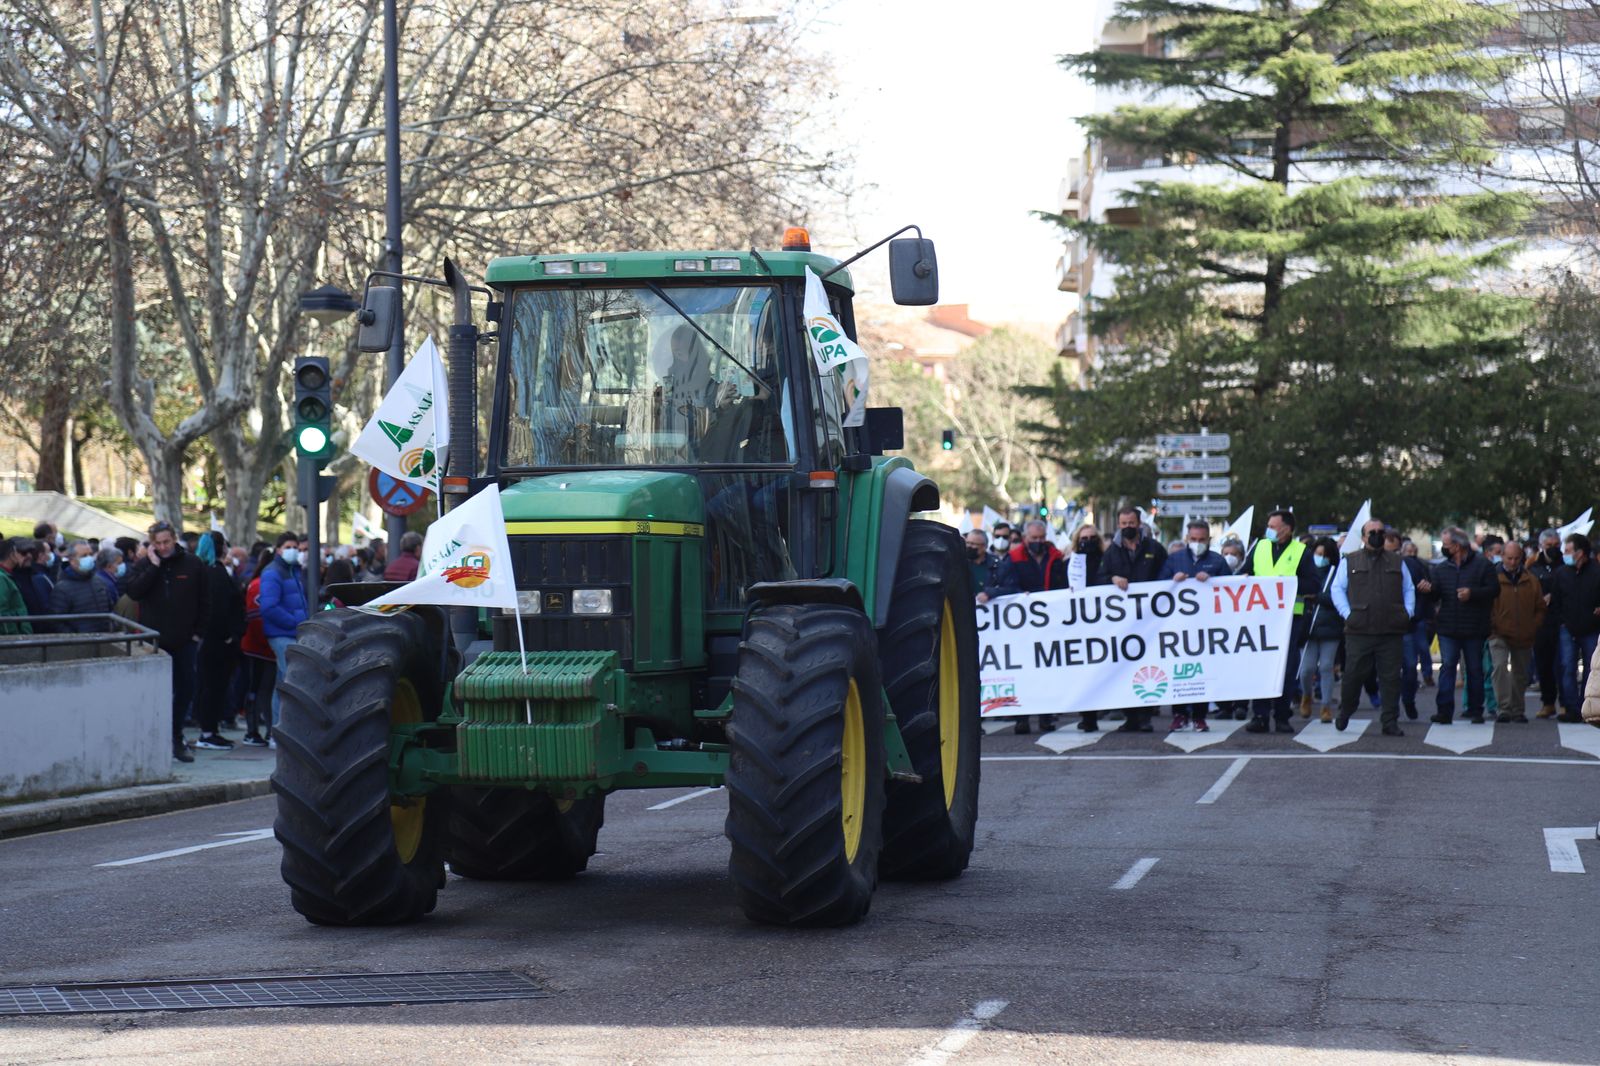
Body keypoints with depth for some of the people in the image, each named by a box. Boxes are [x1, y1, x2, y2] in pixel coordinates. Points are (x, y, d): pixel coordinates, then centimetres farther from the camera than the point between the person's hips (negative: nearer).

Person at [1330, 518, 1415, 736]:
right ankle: (1344, 713, 19)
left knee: (1390, 677, 0)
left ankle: (1390, 722, 4)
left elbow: (1409, 590, 20)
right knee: (1353, 674, -1)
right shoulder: (1349, 561, 9)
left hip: (1392, 630, 2)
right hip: (1359, 630, -2)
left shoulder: (1397, 562, 16)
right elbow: (1337, 589, 7)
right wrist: (1347, 613, -5)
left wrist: (1407, 613, 5)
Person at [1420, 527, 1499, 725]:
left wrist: (1472, 593, -19)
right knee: (1447, 666, -6)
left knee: (1475, 669, 7)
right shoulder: (1441, 568, 10)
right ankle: (1444, 711, -10)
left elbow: (1494, 589, -7)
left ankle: (1475, 711, 15)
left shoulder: (1481, 565, -3)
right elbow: (1436, 595, 6)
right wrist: (1429, 590, -16)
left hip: (1474, 628, -2)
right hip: (1447, 627, 2)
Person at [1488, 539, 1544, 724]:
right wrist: (1492, 627, -9)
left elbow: (1540, 608, 12)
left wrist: (1533, 629, 3)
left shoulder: (1531, 581, 5)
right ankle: (1504, 709, -23)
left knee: (1520, 674, 12)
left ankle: (1518, 711, 25)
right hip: (1500, 635, -4)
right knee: (1500, 666, -22)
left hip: (1524, 637, 4)